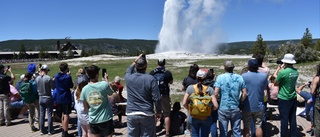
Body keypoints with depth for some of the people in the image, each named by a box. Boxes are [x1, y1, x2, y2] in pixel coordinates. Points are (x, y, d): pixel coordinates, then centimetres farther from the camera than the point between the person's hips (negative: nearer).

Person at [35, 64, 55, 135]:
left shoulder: (37, 78, -3)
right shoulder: (48, 78, -18)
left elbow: (37, 87, 6)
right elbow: (53, 87, -11)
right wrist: (52, 81, 5)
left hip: (41, 98, 5)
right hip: (48, 98, -5)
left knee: (42, 114, 13)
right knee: (49, 114, 5)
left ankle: (42, 130, 20)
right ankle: (50, 130, 12)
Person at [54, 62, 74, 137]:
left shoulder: (56, 76, 1)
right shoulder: (68, 77, -16)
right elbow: (71, 86, -3)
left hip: (59, 98, 6)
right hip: (66, 98, -6)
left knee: (63, 114, 20)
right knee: (66, 115, -1)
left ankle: (63, 130, 30)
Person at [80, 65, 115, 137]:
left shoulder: (84, 89, -4)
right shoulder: (104, 85, -16)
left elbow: (86, 107, 4)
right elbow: (111, 92, 5)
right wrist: (106, 80, 15)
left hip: (92, 120, 4)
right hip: (105, 119, -4)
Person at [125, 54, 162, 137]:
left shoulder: (128, 78, -3)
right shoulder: (151, 79, -12)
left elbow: (128, 72, 25)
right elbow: (156, 98, -12)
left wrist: (135, 62, 30)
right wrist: (158, 112, 1)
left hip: (131, 114, 3)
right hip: (147, 114, -2)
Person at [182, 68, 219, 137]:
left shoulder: (190, 88, -7)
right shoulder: (209, 89, -10)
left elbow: (184, 103, -8)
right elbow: (215, 106, -14)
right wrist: (209, 110, 5)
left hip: (194, 117, 1)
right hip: (206, 118, 0)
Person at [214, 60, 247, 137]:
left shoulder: (220, 77, -9)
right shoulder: (239, 77, 0)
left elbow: (216, 92, -16)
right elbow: (244, 93, 0)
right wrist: (239, 102, 13)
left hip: (223, 109, -2)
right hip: (236, 109, 3)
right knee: (237, 131, 14)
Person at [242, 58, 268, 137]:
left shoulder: (243, 76, -14)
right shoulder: (264, 76, -6)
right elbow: (265, 87, 10)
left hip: (247, 107, -2)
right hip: (259, 106, 2)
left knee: (246, 127, 10)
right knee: (258, 126, 13)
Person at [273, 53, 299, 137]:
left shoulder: (282, 72, -21)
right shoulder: (296, 71, -1)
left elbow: (275, 84, -7)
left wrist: (278, 69, 0)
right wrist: (283, 69, 11)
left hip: (283, 99, -6)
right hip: (293, 98, 6)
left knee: (284, 119, 4)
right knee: (293, 118, 15)